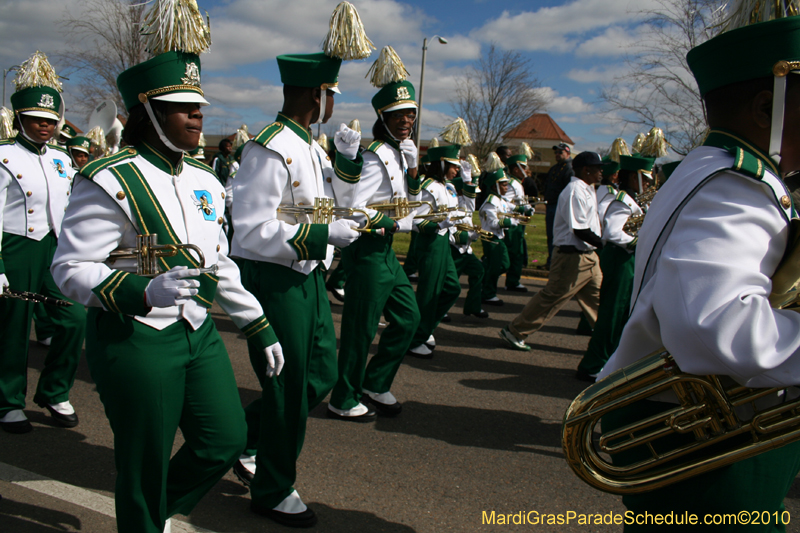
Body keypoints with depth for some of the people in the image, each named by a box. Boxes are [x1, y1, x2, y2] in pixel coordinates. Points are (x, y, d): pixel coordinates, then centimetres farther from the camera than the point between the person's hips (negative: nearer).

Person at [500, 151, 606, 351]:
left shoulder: (587, 190, 14)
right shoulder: (575, 191, -17)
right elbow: (580, 230, -22)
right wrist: (604, 244, -18)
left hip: (587, 255, 10)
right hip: (572, 256, -10)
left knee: (598, 298, 12)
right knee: (552, 297, -2)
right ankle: (514, 332, 8)